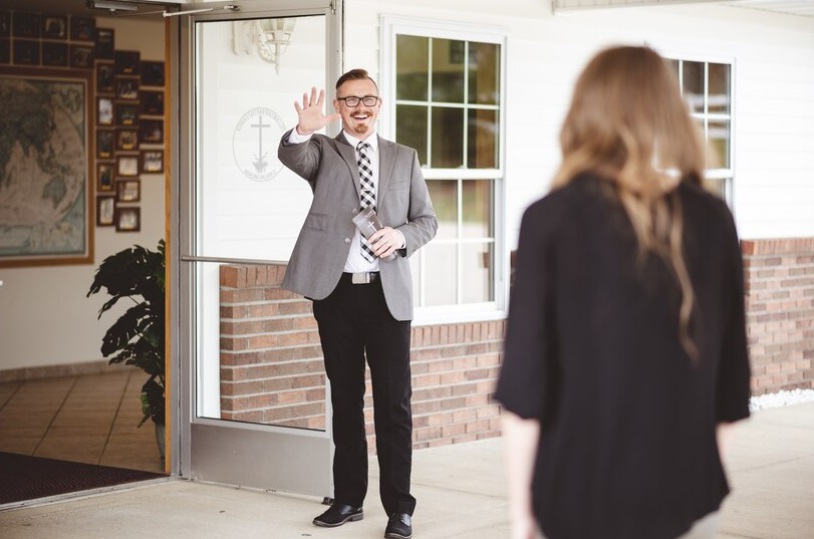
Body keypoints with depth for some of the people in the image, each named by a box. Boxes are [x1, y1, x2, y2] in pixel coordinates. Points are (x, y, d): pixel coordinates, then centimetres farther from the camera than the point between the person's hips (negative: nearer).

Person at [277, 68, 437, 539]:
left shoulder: (404, 158, 11)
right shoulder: (322, 151, 7)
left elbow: (428, 220, 11)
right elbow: (291, 157, -17)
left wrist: (401, 235, -11)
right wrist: (303, 130, -39)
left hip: (388, 293, 0)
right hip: (336, 290, 0)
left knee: (394, 402, -2)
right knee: (345, 398, 9)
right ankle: (349, 498, 19)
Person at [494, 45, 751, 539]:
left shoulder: (553, 218, -8)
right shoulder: (713, 219, 0)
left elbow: (525, 377, -10)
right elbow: (730, 367, 4)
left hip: (579, 499, -2)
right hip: (685, 497, 2)